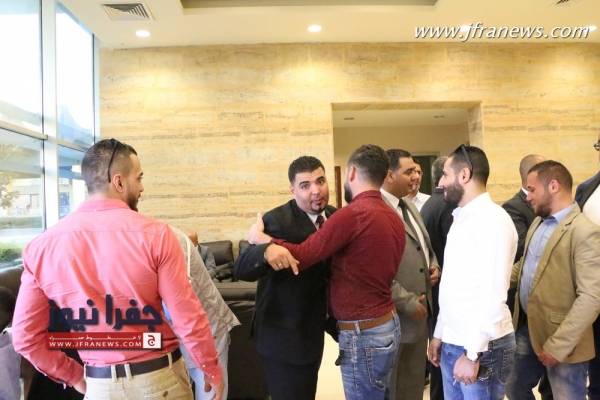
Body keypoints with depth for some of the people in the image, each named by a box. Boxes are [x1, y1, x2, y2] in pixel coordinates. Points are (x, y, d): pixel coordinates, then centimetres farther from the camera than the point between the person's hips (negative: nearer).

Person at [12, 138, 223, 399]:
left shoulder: (42, 245, -6)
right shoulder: (155, 234, -16)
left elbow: (26, 337, -1)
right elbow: (189, 318, -15)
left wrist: (75, 376, 12)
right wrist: (212, 370, 1)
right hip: (160, 377, -2)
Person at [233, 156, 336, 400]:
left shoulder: (335, 217, 0)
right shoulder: (277, 221, -20)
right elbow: (241, 269, -27)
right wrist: (267, 250, -46)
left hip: (313, 332, 7)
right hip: (284, 337, -7)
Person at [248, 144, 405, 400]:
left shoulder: (352, 214, -22)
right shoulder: (393, 217, 6)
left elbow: (301, 258, -19)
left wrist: (260, 238, -3)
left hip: (363, 335, -8)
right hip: (387, 325, 8)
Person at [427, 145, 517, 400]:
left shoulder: (493, 220, -16)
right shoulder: (461, 218, 10)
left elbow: (493, 295, -20)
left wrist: (473, 354, -19)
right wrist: (439, 334, 14)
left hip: (481, 348, -7)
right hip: (452, 344, 8)